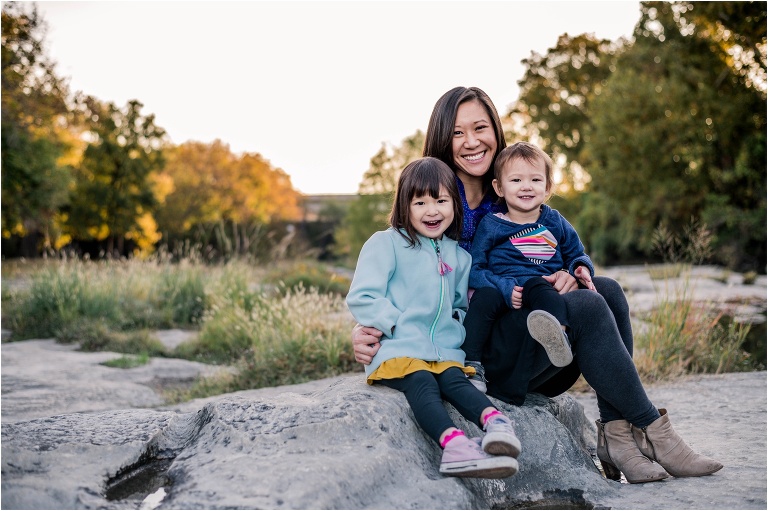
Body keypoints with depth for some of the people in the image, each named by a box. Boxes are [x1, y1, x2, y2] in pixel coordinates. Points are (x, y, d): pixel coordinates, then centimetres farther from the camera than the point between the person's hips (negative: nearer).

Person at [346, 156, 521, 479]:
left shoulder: (458, 256, 20)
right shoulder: (386, 243, 4)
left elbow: (461, 304, 31)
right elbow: (361, 298, -4)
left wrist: (456, 320, 8)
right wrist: (397, 324, -13)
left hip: (444, 350, 5)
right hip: (396, 349, -4)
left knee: (455, 381, -27)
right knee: (423, 384, -33)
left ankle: (496, 422, -53)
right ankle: (453, 443, -56)